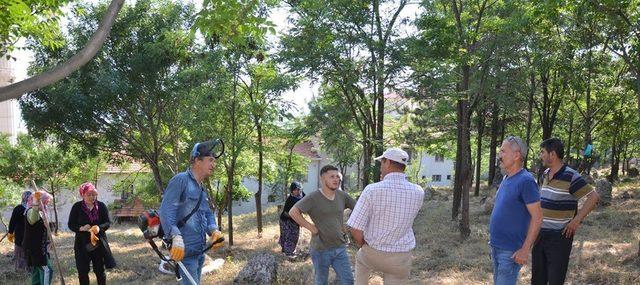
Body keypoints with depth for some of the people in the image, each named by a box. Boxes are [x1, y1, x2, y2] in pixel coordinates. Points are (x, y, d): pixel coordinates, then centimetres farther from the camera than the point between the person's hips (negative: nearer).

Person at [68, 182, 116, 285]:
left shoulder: (101, 206, -1)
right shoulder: (77, 207, -3)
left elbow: (108, 222, 0)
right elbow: (71, 224, 0)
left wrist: (99, 227, -22)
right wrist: (81, 228, -20)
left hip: (99, 242, 1)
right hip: (82, 243, 0)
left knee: (100, 270, 7)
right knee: (83, 271, 4)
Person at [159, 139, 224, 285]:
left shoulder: (202, 189, 19)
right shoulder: (180, 180, -10)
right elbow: (165, 210, -20)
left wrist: (214, 230, -5)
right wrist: (176, 237, -33)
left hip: (200, 250, 9)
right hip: (184, 249, -9)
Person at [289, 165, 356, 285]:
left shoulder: (342, 196, 1)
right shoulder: (313, 197, -13)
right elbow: (293, 212, -18)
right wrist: (310, 227, -15)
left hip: (340, 248, 4)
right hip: (321, 250, -4)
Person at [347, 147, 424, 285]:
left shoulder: (372, 190, -20)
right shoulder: (418, 192, -10)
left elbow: (356, 229, -19)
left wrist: (362, 245, 5)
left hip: (373, 254, -1)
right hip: (401, 258, 1)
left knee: (361, 258, 35)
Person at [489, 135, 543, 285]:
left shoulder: (526, 181, -16)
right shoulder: (506, 178, 10)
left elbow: (537, 217, -18)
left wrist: (525, 250, -19)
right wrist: (493, 239, 17)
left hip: (510, 250, -8)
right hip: (496, 247, 8)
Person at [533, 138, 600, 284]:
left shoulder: (570, 177, -15)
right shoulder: (545, 175, 9)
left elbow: (594, 197, -17)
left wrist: (576, 220, -18)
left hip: (559, 236, -7)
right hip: (540, 234, 7)